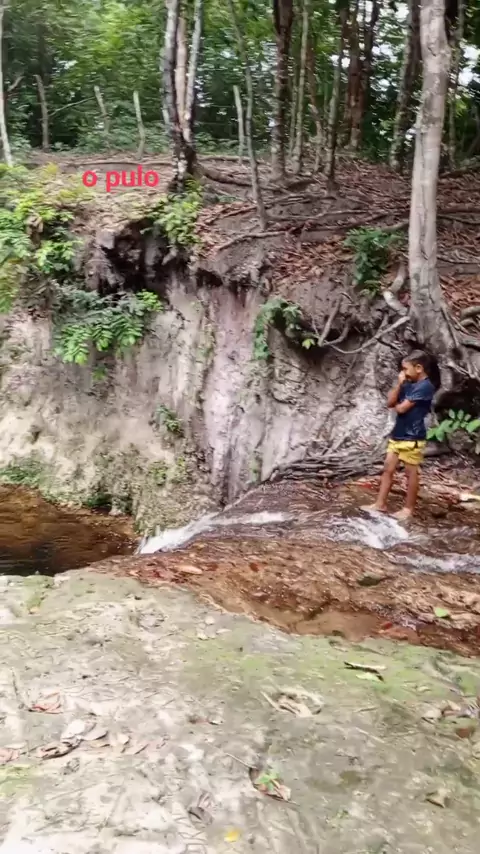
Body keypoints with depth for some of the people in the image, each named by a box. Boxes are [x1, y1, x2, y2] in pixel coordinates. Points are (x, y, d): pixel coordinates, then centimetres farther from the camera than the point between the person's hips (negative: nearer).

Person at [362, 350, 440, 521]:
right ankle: (380, 504, 17)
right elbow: (390, 402, 6)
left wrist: (396, 405, 4)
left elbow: (401, 408, -18)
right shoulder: (409, 384, 9)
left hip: (412, 437, -8)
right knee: (388, 469, 10)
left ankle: (408, 508, 14)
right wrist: (399, 384, -4)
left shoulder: (425, 386, -16)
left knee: (411, 473, 4)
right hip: (397, 434, 8)